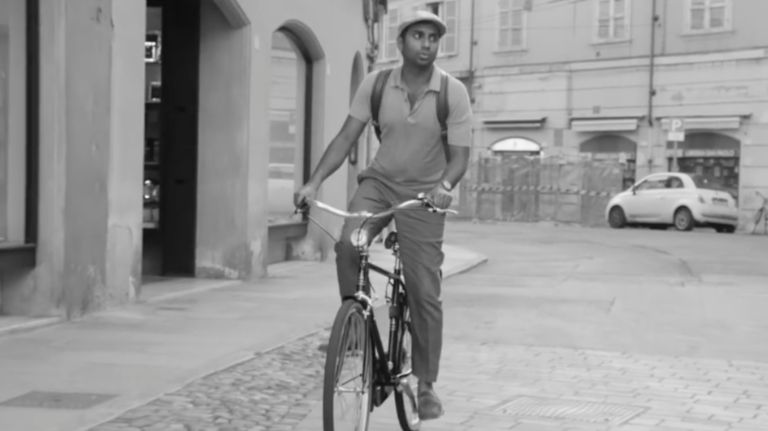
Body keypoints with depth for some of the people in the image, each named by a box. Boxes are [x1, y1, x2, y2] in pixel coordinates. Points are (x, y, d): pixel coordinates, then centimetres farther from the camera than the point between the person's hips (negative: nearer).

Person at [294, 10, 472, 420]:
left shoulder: (454, 92, -11)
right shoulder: (375, 83, -6)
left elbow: (459, 155, -10)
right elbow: (346, 137, -6)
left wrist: (445, 184, -32)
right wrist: (313, 182, -18)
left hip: (423, 193, -1)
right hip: (378, 182, 1)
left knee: (425, 293, -3)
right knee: (347, 244, -29)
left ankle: (426, 385, 12)